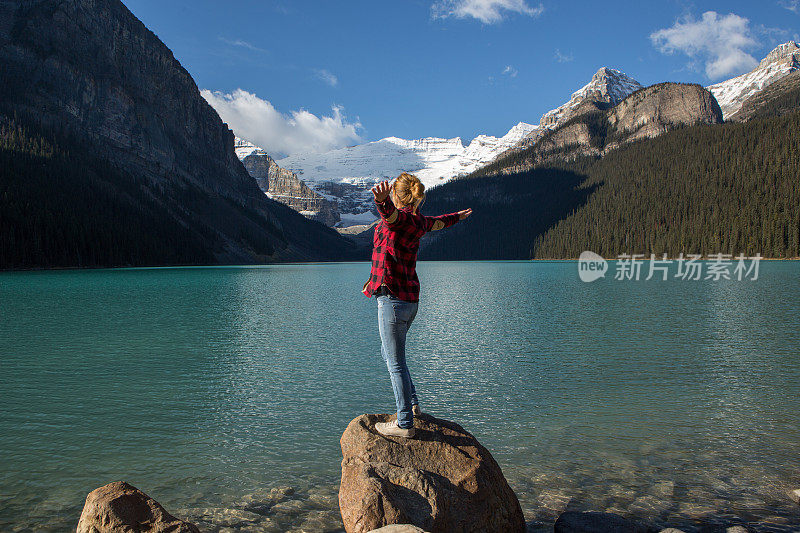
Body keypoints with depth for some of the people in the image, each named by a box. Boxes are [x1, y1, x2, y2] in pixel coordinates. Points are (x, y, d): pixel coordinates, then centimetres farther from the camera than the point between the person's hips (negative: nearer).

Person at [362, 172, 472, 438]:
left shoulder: (399, 217, -12)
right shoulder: (416, 221, 12)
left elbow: (389, 211, -38)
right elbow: (437, 223, 33)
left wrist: (382, 199, -61)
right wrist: (457, 216, 54)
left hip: (392, 300, -9)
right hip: (410, 300, 9)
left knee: (396, 363, -1)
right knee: (390, 354, 24)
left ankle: (405, 424, 8)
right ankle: (413, 405, 34)